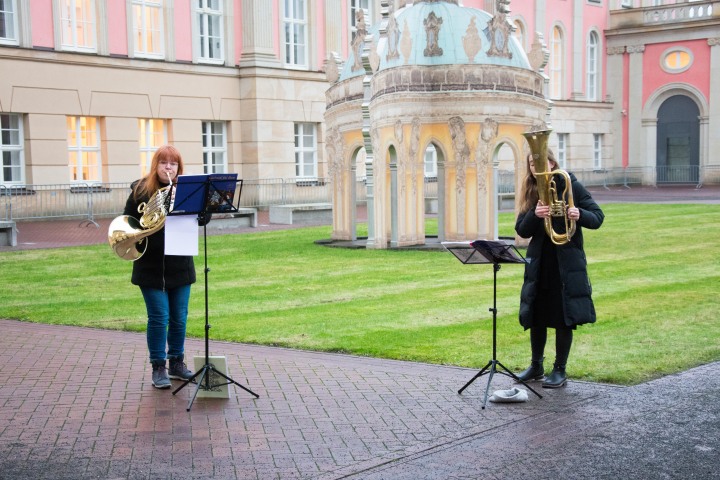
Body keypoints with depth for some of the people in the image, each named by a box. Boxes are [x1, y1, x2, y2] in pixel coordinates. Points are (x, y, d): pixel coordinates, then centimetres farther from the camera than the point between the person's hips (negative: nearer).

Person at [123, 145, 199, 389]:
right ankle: (158, 368, 9)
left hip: (180, 265, 2)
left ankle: (177, 362, 25)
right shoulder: (141, 190, -1)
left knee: (179, 318, 9)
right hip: (151, 266, -2)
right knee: (159, 318, -1)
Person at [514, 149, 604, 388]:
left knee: (564, 317, 1)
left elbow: (598, 217, -6)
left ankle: (560, 370, 13)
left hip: (567, 262, -4)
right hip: (539, 262, 4)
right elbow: (522, 230, -1)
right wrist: (534, 215, -21)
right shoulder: (530, 192, 5)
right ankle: (536, 366, 28)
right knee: (536, 317, 12)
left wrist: (580, 215, -26)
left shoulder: (571, 187, -5)